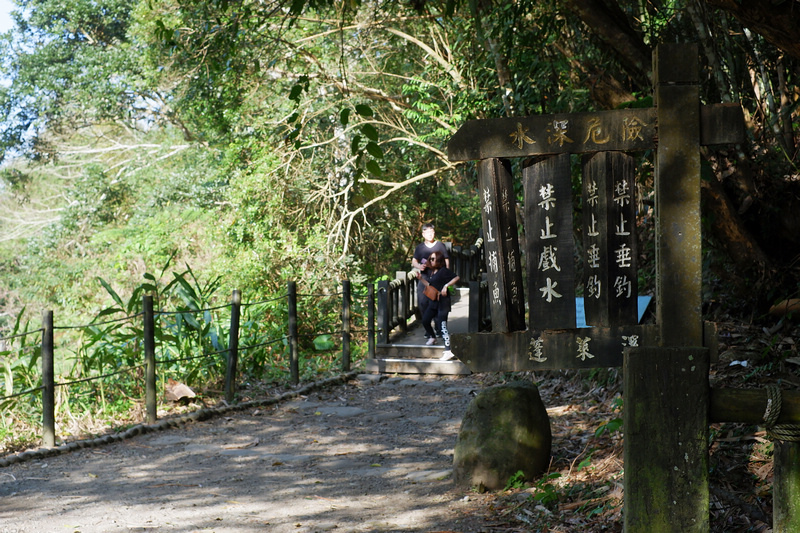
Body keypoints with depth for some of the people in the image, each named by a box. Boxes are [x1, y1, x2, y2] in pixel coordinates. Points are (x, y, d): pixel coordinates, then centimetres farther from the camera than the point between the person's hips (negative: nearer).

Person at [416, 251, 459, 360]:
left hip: (442, 301, -8)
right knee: (425, 320, 10)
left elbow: (456, 278, -11)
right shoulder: (431, 272, 14)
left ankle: (448, 351, -17)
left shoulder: (443, 271, -10)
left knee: (442, 324, -14)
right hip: (433, 301, 9)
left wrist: (446, 285, -18)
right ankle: (432, 337, 39)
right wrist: (421, 278, 12)